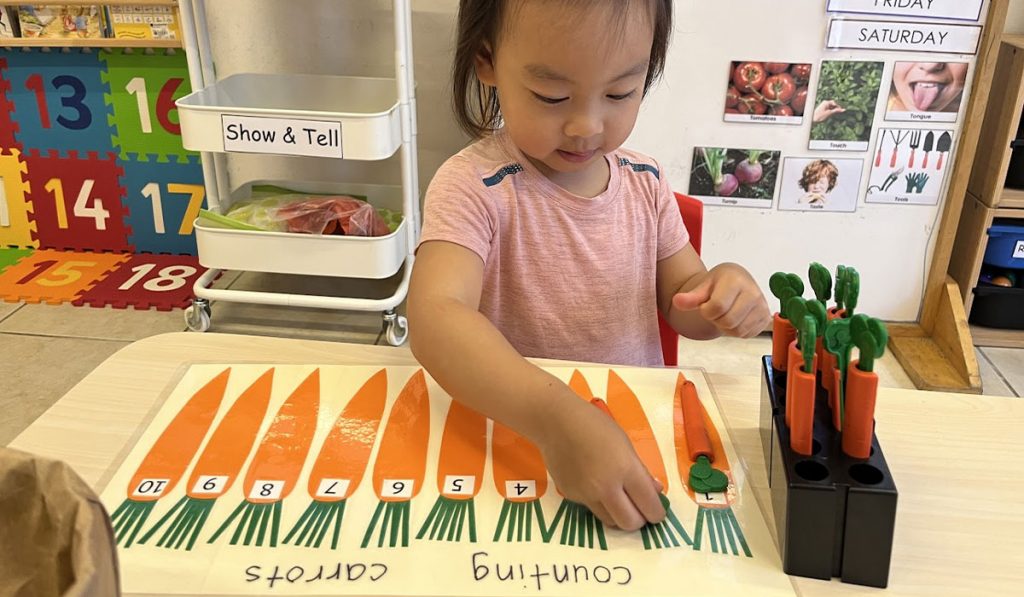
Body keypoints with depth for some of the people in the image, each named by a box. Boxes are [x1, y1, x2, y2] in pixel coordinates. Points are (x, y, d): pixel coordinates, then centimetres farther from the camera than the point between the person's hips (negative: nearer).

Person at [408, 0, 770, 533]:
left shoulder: (646, 183, 1)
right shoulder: (473, 186, -16)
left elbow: (680, 300, 11)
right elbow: (435, 318, -31)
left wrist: (720, 296, -13)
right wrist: (556, 416, -45)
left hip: (636, 423, 6)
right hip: (512, 431, -5)